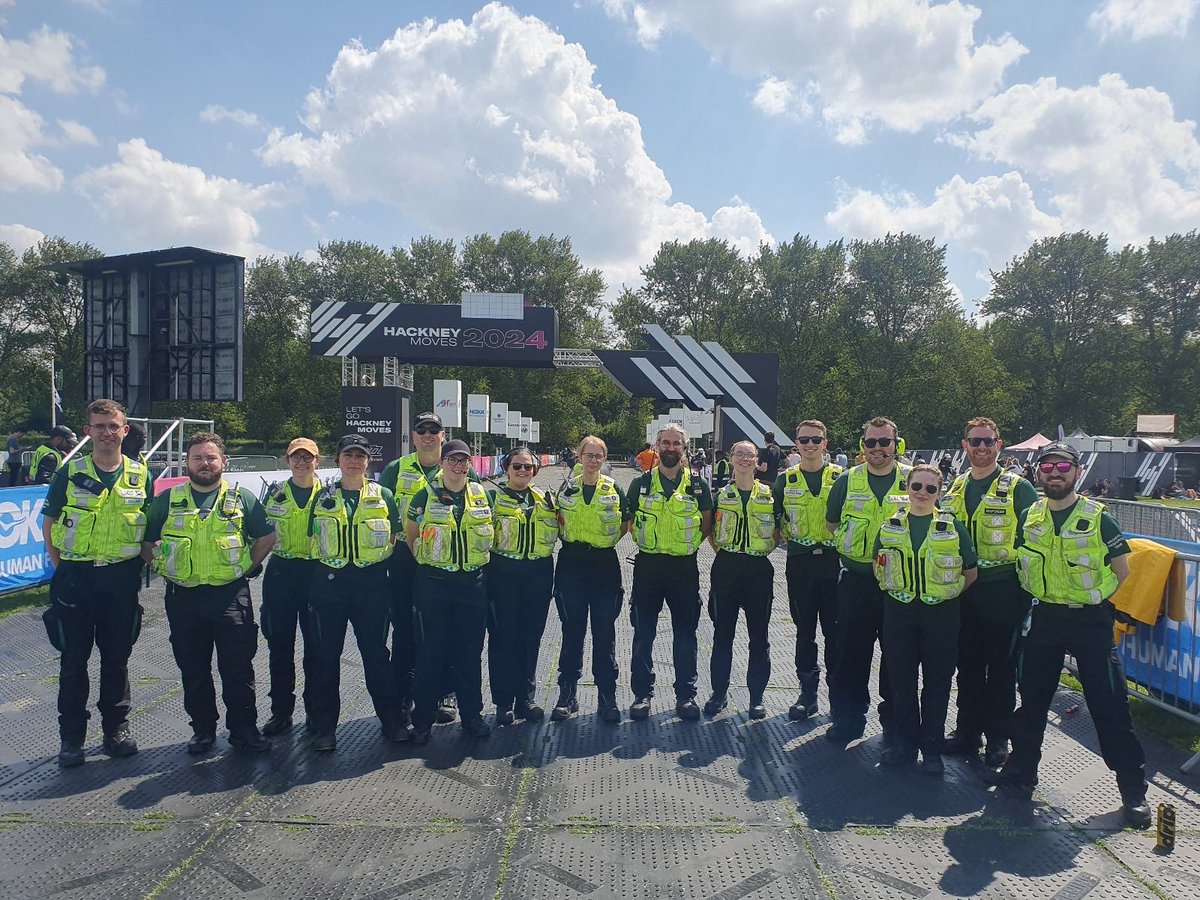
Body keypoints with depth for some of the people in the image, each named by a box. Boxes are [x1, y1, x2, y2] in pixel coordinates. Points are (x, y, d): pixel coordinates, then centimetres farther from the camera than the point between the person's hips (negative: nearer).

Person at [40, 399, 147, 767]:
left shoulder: (140, 476, 2)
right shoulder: (70, 474, -2)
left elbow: (151, 526, 10)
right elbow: (48, 524, 5)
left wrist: (137, 565, 3)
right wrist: (62, 567, -1)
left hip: (122, 579, 1)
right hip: (76, 579, -1)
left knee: (117, 657, 10)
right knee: (73, 659, 6)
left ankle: (117, 726, 24)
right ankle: (71, 736, 17)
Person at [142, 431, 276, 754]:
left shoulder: (242, 498, 5)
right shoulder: (167, 500, 7)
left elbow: (267, 537, 9)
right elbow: (145, 542, 12)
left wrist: (246, 567, 3)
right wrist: (165, 568, 2)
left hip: (231, 596, -1)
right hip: (184, 597, 2)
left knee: (238, 667, 0)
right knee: (193, 669, 9)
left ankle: (244, 730, 11)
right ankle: (203, 730, 23)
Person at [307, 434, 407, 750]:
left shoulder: (383, 496, 5)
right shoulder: (323, 497, 6)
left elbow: (394, 538, 11)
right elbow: (313, 539, 12)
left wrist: (377, 561, 3)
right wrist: (329, 560, 3)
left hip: (371, 582, -1)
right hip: (329, 581, 1)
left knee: (376, 653, 4)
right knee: (326, 655, 5)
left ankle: (392, 720, 16)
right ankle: (324, 727, 16)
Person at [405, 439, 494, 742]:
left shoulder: (482, 496, 6)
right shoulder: (425, 496, -1)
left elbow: (490, 534, 17)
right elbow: (411, 538, 5)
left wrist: (478, 559, 8)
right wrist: (428, 564, 1)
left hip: (472, 583, 2)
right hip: (433, 584, -2)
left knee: (470, 652, 8)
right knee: (431, 652, 4)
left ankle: (471, 714, 22)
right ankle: (423, 719, 16)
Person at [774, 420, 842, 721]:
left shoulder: (840, 477, 3)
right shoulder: (785, 480, 7)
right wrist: (786, 538, 1)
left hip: (833, 560, -1)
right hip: (799, 562, 1)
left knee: (835, 629, 3)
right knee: (804, 630, 7)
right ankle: (808, 692, 16)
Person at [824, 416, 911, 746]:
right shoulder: (848, 480, 4)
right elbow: (832, 523, 14)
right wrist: (854, 545, 3)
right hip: (856, 580, 1)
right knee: (851, 653, 5)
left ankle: (894, 721, 24)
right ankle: (847, 719, 18)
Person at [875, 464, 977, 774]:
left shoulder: (953, 527, -1)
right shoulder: (890, 526, 4)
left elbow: (970, 573, 6)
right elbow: (879, 567, 14)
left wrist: (946, 592, 1)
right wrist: (899, 588, 5)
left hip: (941, 613, -1)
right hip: (899, 611, 2)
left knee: (937, 681, 5)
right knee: (901, 679, 7)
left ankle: (932, 748, 17)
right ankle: (904, 741, 21)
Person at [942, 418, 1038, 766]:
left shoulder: (1018, 488, -5)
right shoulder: (956, 488, 10)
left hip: (1003, 590, -5)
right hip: (963, 590, 5)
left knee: (1001, 666, 5)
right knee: (967, 664, 12)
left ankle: (997, 737, 17)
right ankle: (967, 731, 24)